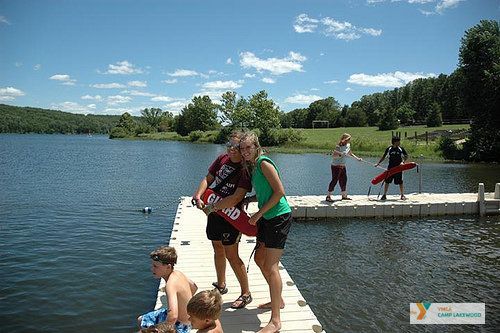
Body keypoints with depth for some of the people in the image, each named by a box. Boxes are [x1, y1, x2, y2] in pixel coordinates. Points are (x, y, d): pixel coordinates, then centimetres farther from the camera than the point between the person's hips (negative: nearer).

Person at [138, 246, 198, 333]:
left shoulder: (170, 284, -32)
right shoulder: (177, 273, -7)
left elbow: (173, 316, -42)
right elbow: (193, 287, 13)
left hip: (179, 326, -9)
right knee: (141, 320, 22)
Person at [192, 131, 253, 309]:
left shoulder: (247, 169, -19)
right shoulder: (222, 159, 2)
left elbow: (236, 197, -25)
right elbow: (208, 178, 8)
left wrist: (212, 207, -23)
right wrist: (198, 196, -9)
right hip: (214, 212, 7)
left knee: (231, 255, -3)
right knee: (218, 248, 20)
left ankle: (246, 293, 13)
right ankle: (221, 285, 39)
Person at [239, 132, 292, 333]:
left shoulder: (263, 163, -14)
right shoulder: (252, 167, 14)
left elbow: (280, 192, -18)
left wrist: (259, 214, -14)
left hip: (279, 216, -10)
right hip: (266, 218, 10)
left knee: (270, 266, -9)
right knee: (259, 259, 19)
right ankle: (278, 300, 36)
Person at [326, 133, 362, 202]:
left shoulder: (348, 145, 6)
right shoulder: (338, 146, -19)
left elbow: (350, 153, 22)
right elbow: (333, 155, -24)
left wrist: (357, 158, 18)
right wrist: (340, 155, -37)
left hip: (342, 166, 8)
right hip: (336, 166, -8)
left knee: (344, 180, 10)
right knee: (334, 180, -7)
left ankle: (344, 196, 22)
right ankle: (328, 196, -2)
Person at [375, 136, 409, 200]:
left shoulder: (401, 149, -2)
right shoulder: (389, 149, -1)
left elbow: (406, 156, 4)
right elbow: (384, 156, 8)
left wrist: (403, 162, -13)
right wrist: (378, 163, 6)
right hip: (390, 168, 0)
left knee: (400, 182, 3)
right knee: (387, 181, 2)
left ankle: (402, 195, 16)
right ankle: (384, 195, 12)